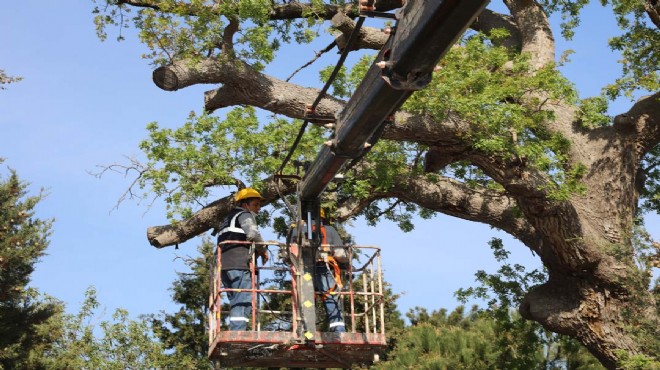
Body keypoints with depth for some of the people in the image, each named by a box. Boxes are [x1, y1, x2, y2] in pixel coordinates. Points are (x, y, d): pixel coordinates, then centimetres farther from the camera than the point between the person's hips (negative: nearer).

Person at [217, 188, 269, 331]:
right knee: (244, 301, -14)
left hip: (224, 265, 9)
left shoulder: (228, 219, 32)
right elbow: (252, 233, -16)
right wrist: (263, 249, -1)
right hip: (238, 265, -9)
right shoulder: (245, 215, 4)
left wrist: (254, 251, 20)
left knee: (236, 303, 8)